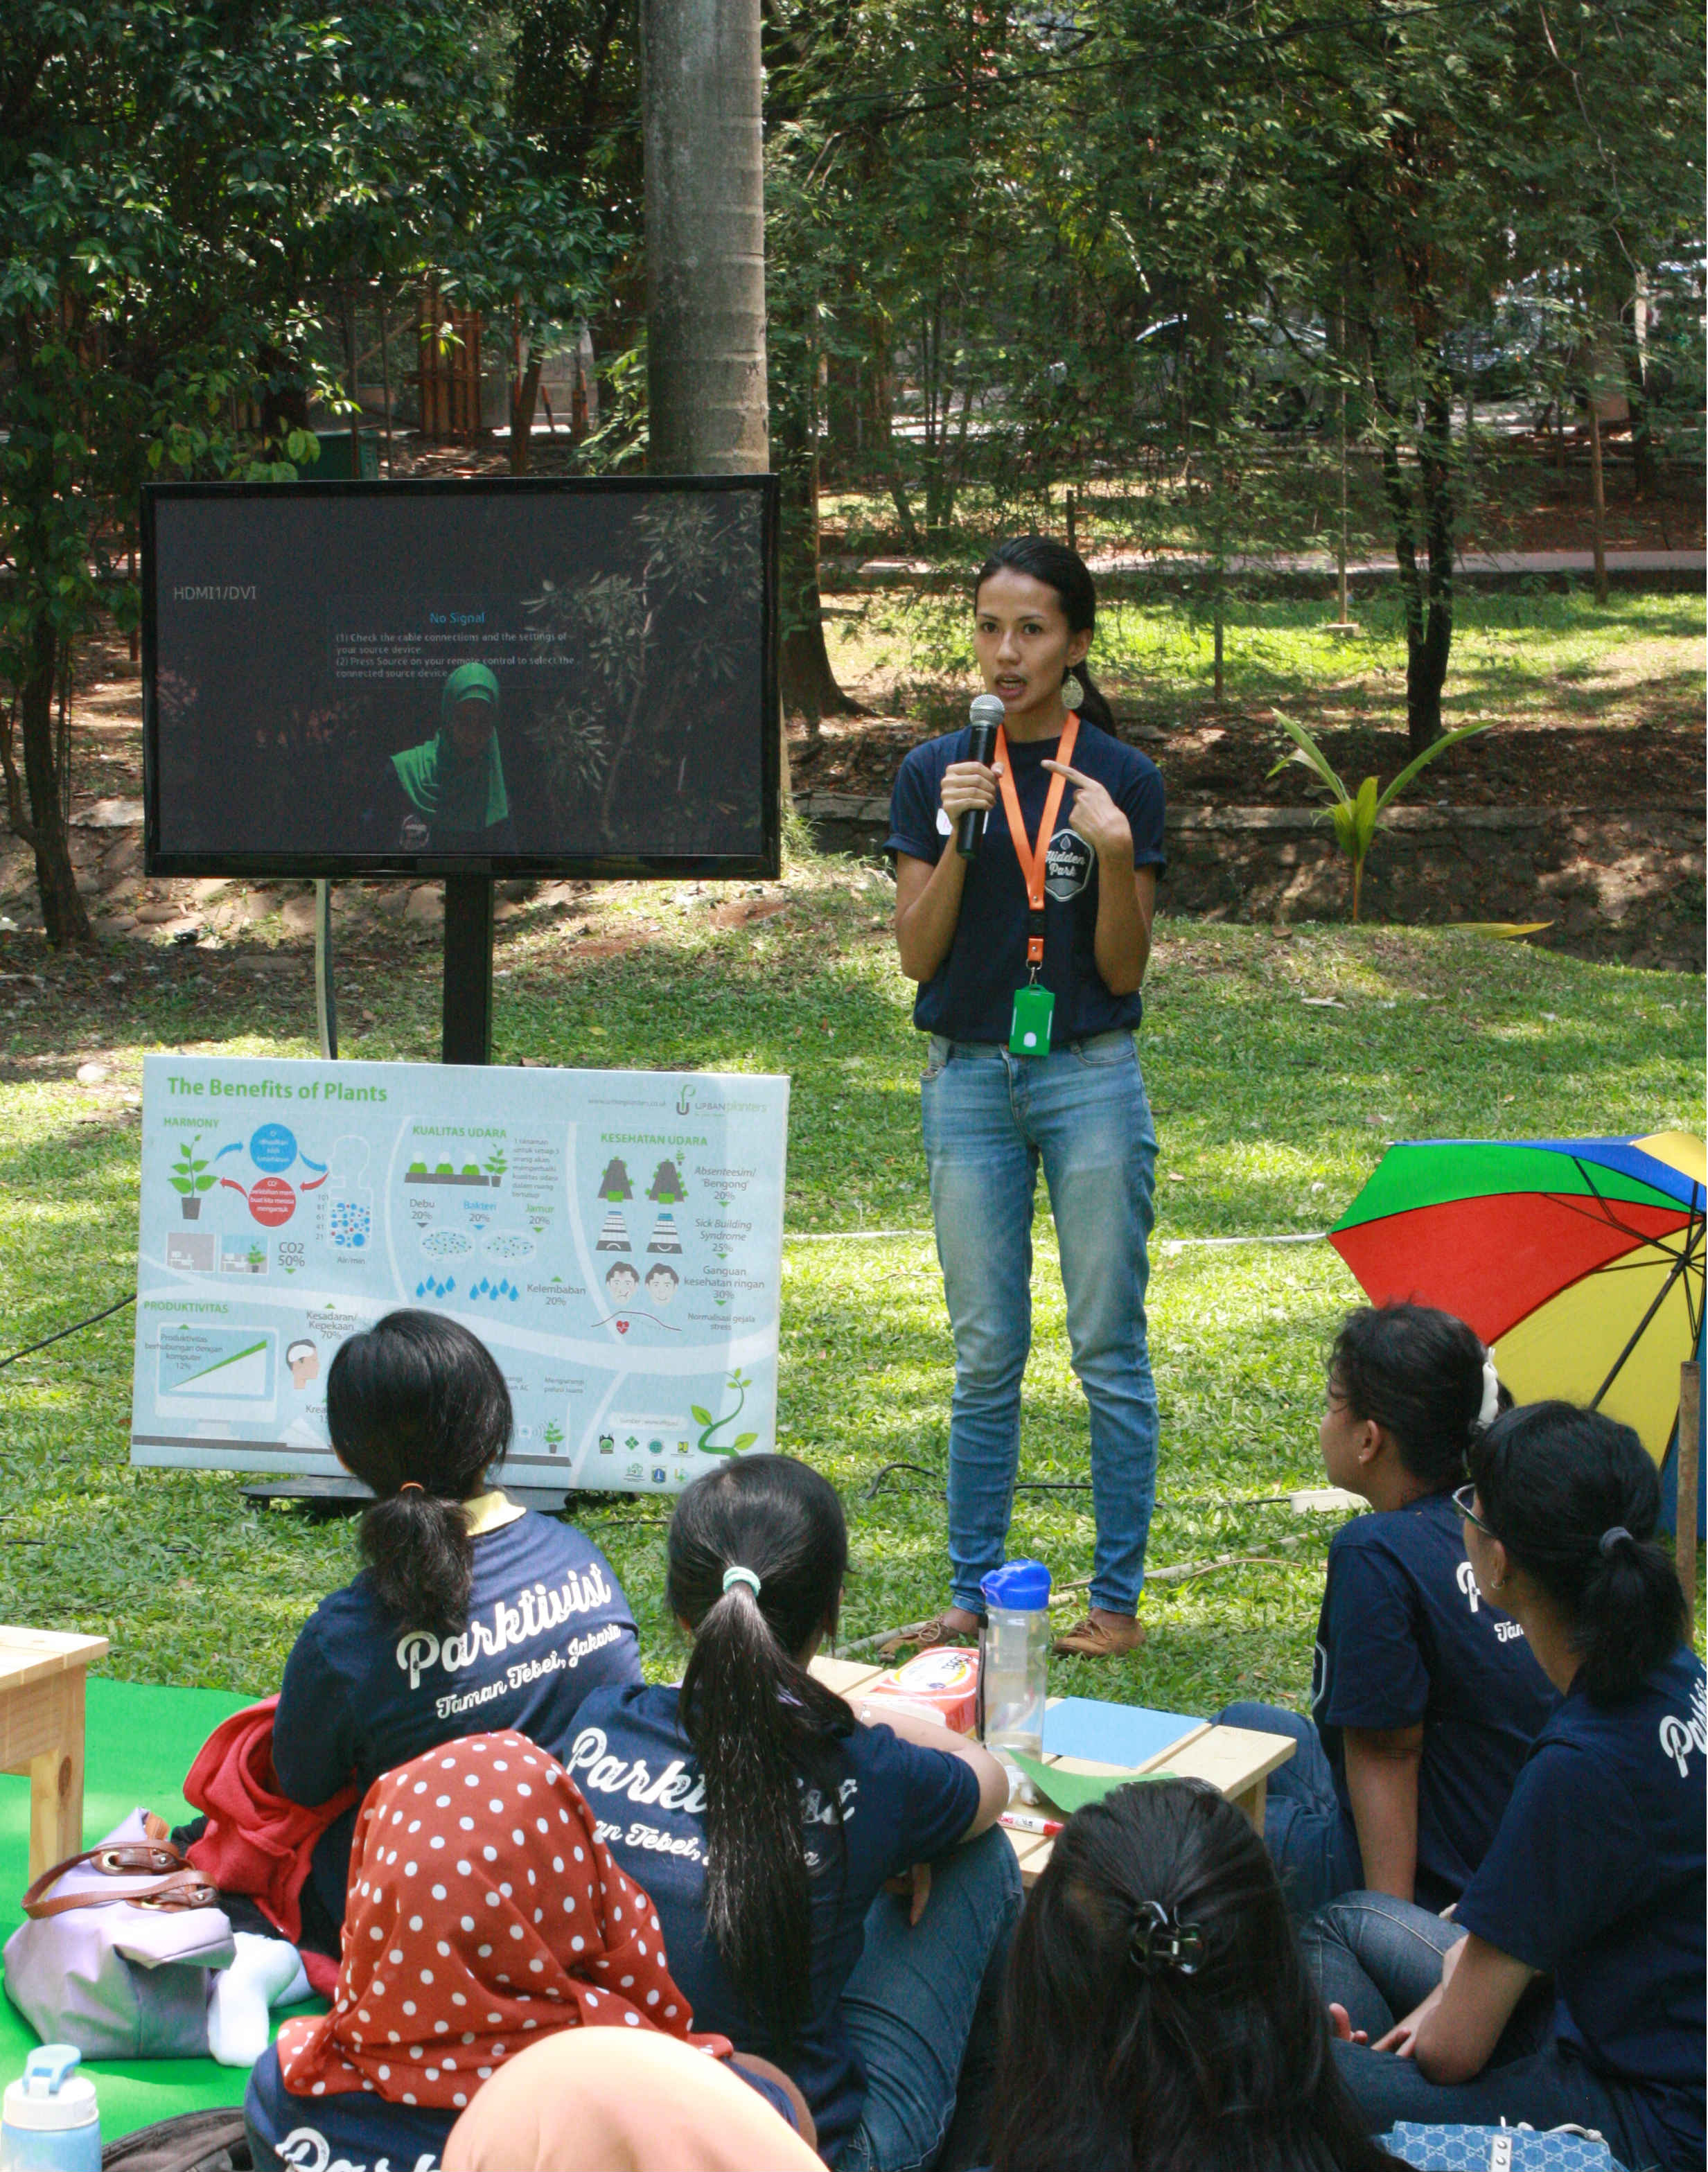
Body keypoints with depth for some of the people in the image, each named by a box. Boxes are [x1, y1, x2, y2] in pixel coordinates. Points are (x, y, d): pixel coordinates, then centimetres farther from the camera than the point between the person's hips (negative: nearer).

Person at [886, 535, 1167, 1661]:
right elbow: (917, 954, -1)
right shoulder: (936, 774, 4)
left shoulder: (1125, 780, 0)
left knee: (1110, 1347, 2)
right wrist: (956, 840, -14)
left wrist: (1115, 854, -17)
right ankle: (972, 1590, 15)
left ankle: (1118, 1596, 10)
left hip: (1091, 1075, -1)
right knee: (986, 1354, 6)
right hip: (970, 1077, 2)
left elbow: (1125, 971, -2)